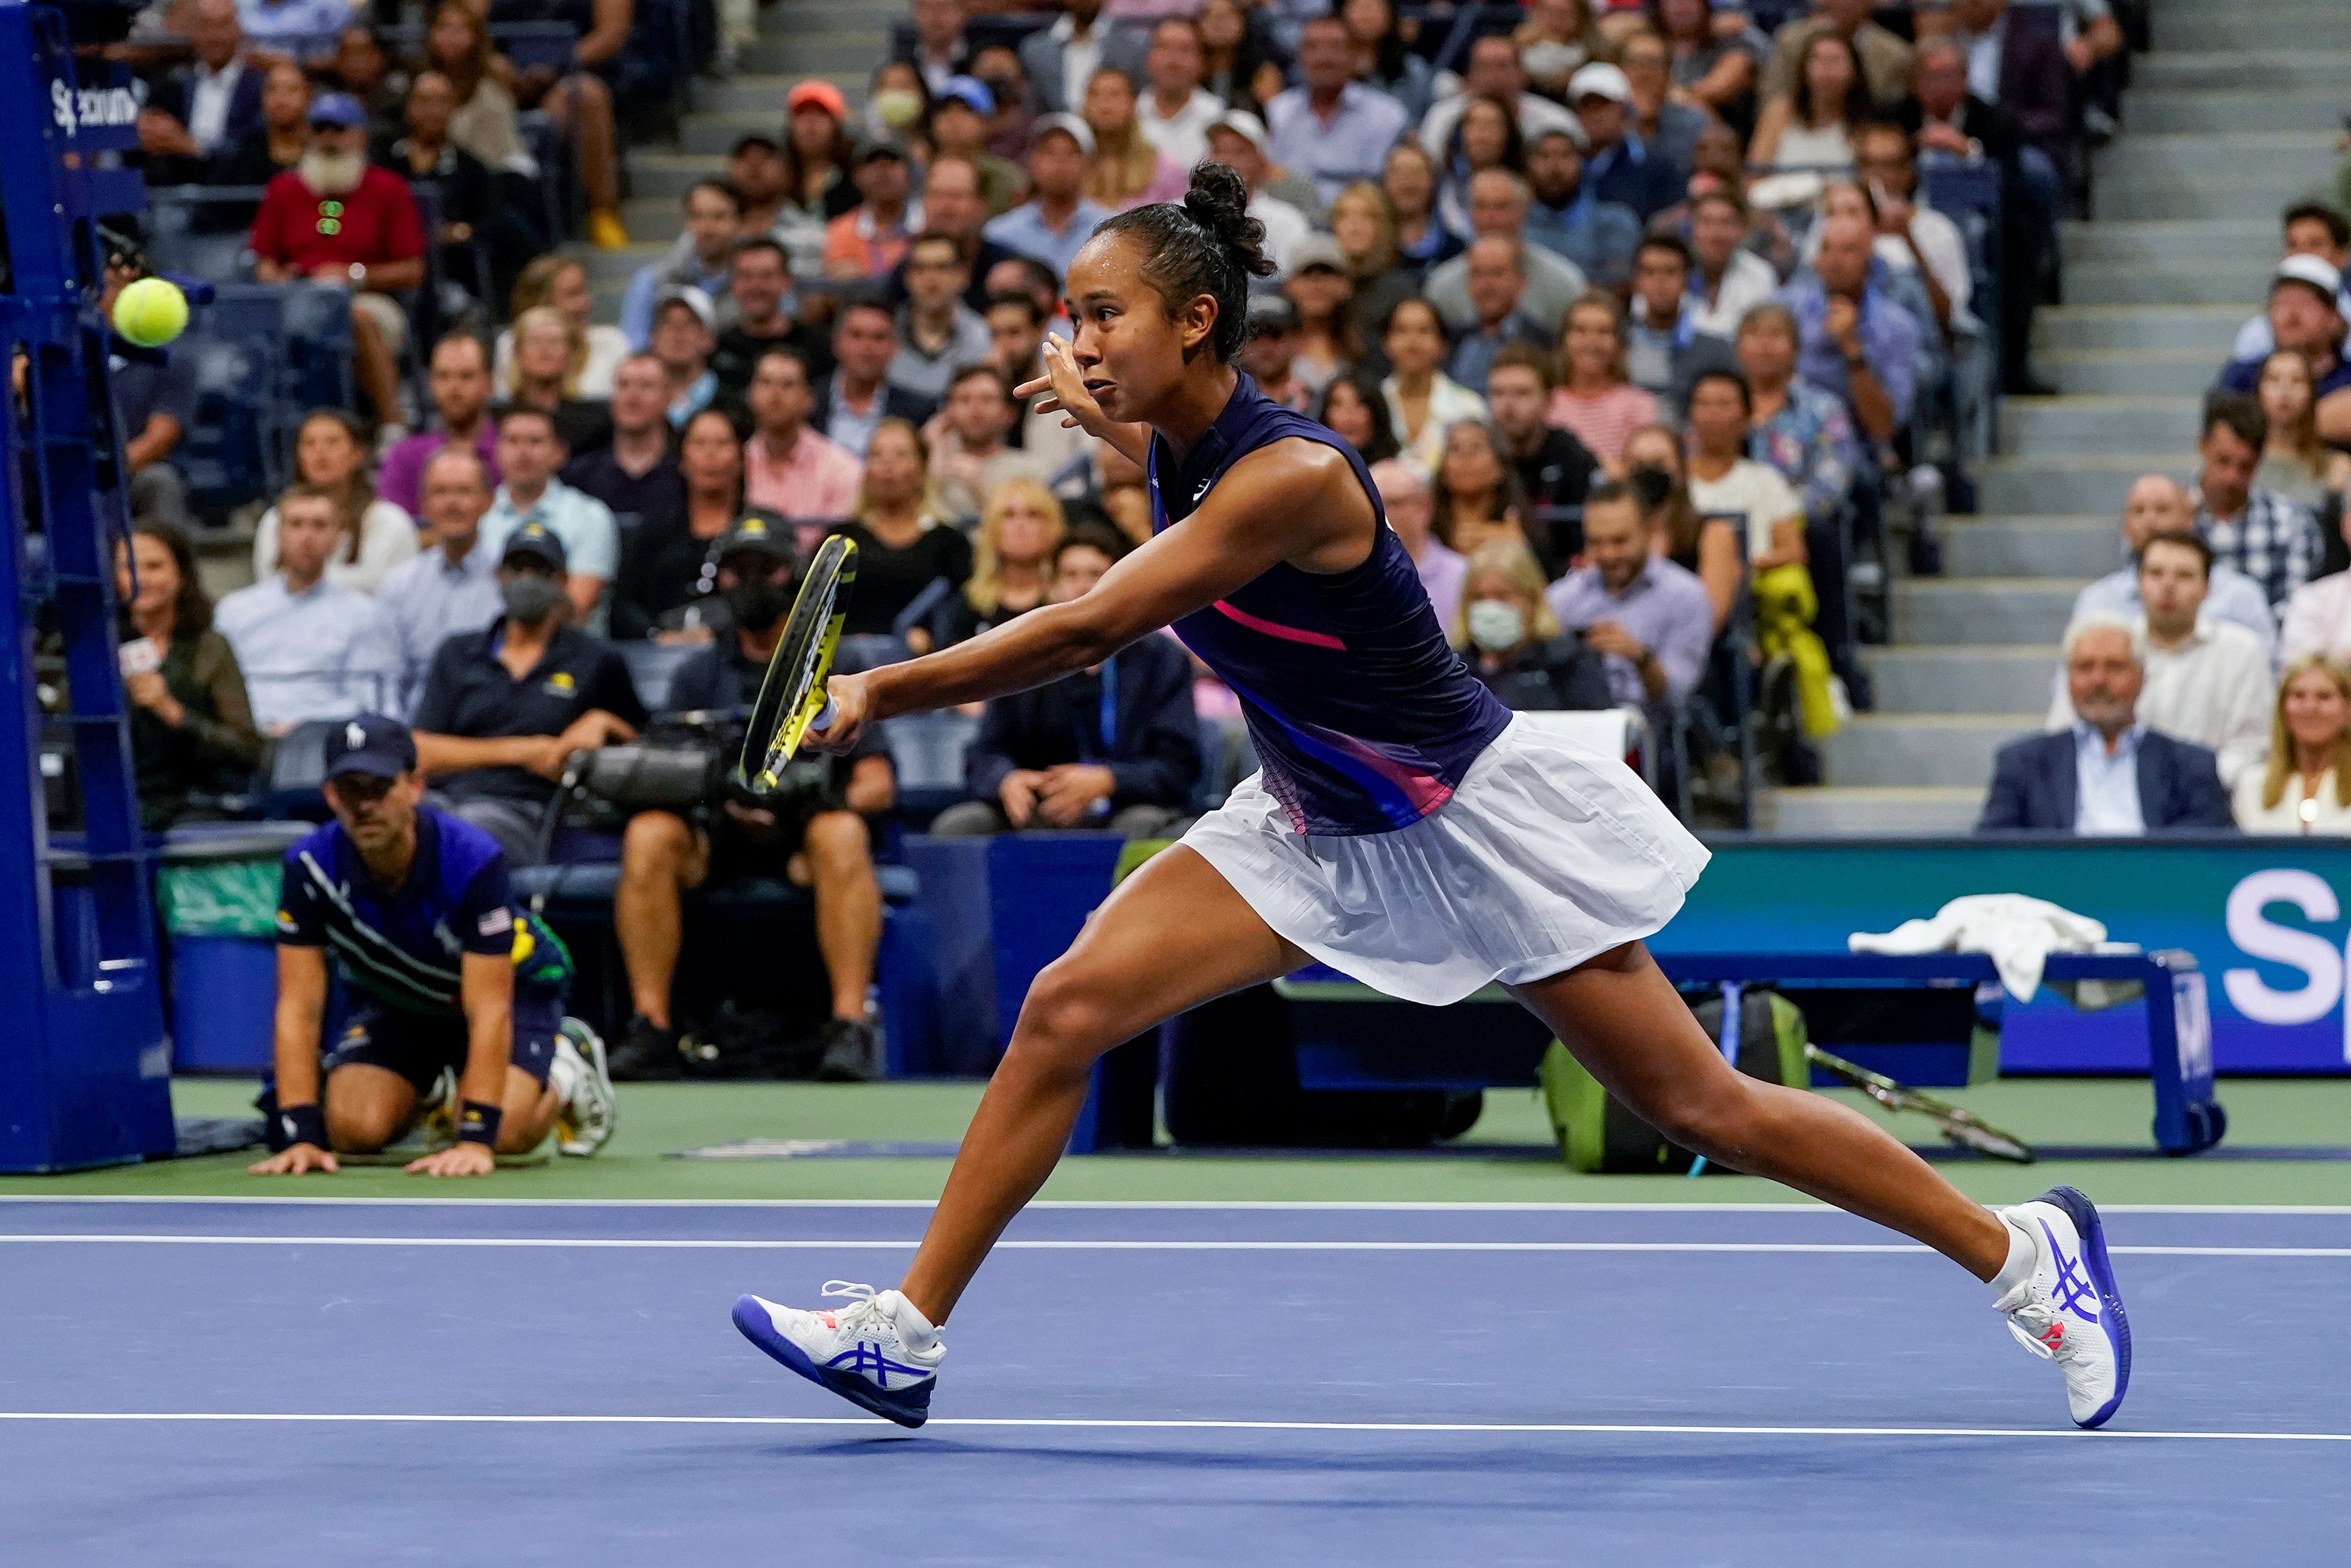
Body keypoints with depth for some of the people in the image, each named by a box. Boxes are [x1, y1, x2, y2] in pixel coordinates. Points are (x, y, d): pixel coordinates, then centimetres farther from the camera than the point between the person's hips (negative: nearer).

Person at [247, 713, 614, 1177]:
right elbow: (299, 1009, -24)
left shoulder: (472, 860, -35)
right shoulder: (309, 867, -27)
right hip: (391, 998, 4)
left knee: (502, 1135, -28)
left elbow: (489, 1011, -36)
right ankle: (429, 1094, 18)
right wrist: (301, 1135, -34)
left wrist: (475, 1139, -43)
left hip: (512, 985, -3)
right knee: (354, 1129, -20)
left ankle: (565, 1070, 9)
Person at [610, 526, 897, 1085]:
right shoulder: (698, 675, 20)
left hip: (804, 835, -2)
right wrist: (727, 807, -14)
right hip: (714, 834, 2)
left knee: (842, 834, -36)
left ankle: (850, 1025, -41)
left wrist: (838, 798, -18)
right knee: (647, 834, -30)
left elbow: (878, 784, 6)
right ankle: (651, 1028, -31)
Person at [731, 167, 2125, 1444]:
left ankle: (2029, 1251, 14)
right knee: (1065, 1010, -8)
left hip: (1477, 819, -8)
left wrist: (883, 693, -25)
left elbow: (1088, 631, -32)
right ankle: (908, 1337, -2)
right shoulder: (1179, 443, -4)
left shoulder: (1289, 476, -29)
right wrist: (1121, 429, 10)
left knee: (1701, 1107, -1)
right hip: (1318, 824, 8)